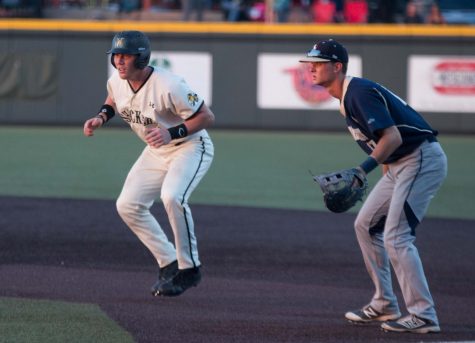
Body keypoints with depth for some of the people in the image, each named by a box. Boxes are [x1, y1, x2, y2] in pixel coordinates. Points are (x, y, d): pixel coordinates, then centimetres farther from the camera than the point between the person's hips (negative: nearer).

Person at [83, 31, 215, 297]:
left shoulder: (168, 86, -31)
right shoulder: (116, 82, -8)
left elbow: (207, 117, -25)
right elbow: (113, 100, 18)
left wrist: (172, 133, -36)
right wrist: (101, 118, -3)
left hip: (191, 147, -8)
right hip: (156, 152, 8)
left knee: (172, 196, -32)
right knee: (128, 205, -1)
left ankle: (189, 268, -17)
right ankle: (169, 264, 12)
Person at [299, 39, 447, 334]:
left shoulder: (360, 92, -18)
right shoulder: (347, 98, 13)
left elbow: (393, 137, -28)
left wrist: (364, 169, -35)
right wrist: (387, 184, 20)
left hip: (422, 161, -11)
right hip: (399, 165, 11)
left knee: (396, 237, -16)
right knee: (366, 225, 16)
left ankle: (424, 316, -15)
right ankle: (385, 305, 23)